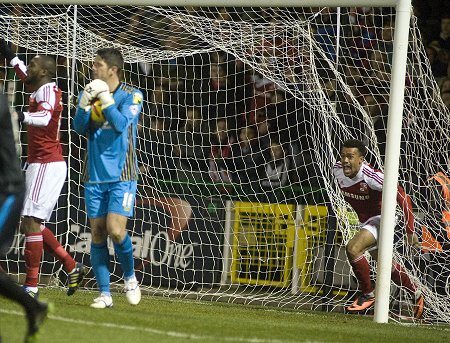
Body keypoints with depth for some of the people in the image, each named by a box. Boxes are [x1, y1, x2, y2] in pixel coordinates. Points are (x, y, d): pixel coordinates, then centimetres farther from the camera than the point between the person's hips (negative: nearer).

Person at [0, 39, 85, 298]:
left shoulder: (48, 91, -13)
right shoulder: (42, 89, 16)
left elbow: (45, 116, -36)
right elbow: (25, 74, 39)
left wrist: (22, 117, -52)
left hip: (47, 166, -10)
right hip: (41, 164, 10)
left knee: (31, 222, -13)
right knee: (33, 224, 12)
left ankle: (31, 286, -15)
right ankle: (72, 267, 17)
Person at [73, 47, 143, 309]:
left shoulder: (132, 96, -4)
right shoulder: (88, 93, 8)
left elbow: (121, 124, -17)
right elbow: (79, 128, -3)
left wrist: (105, 97, -21)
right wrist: (84, 104, -19)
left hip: (122, 176, -4)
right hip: (94, 177, 4)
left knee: (116, 230, -16)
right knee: (97, 234, 0)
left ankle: (130, 277, 9)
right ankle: (105, 294, 6)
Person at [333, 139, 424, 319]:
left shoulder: (371, 177, -32)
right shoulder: (338, 170, -12)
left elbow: (402, 197, -24)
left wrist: (410, 230, -21)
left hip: (381, 218, -8)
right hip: (365, 221, 8)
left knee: (352, 249, -27)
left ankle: (368, 295, -10)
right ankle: (416, 295, 40)